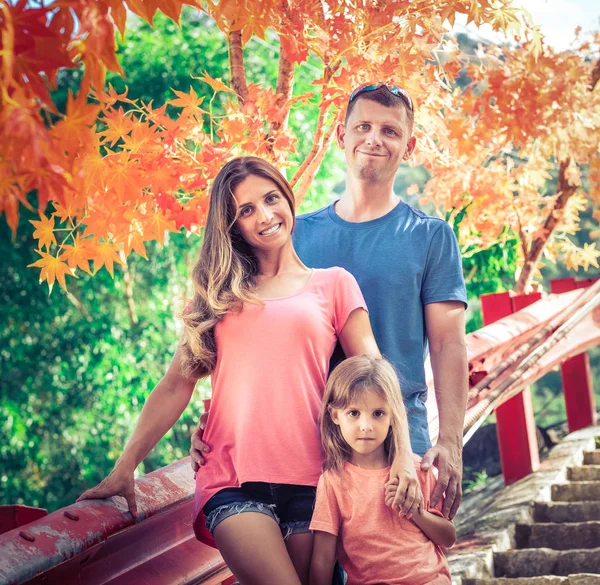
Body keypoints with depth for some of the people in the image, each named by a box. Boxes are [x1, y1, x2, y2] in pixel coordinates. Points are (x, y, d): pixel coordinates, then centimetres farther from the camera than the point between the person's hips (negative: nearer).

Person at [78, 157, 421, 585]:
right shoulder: (220, 296, 16)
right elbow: (178, 383, 12)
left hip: (309, 481, 1)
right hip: (233, 481, 0)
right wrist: (125, 468, 5)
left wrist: (403, 455, -8)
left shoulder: (333, 284, 12)